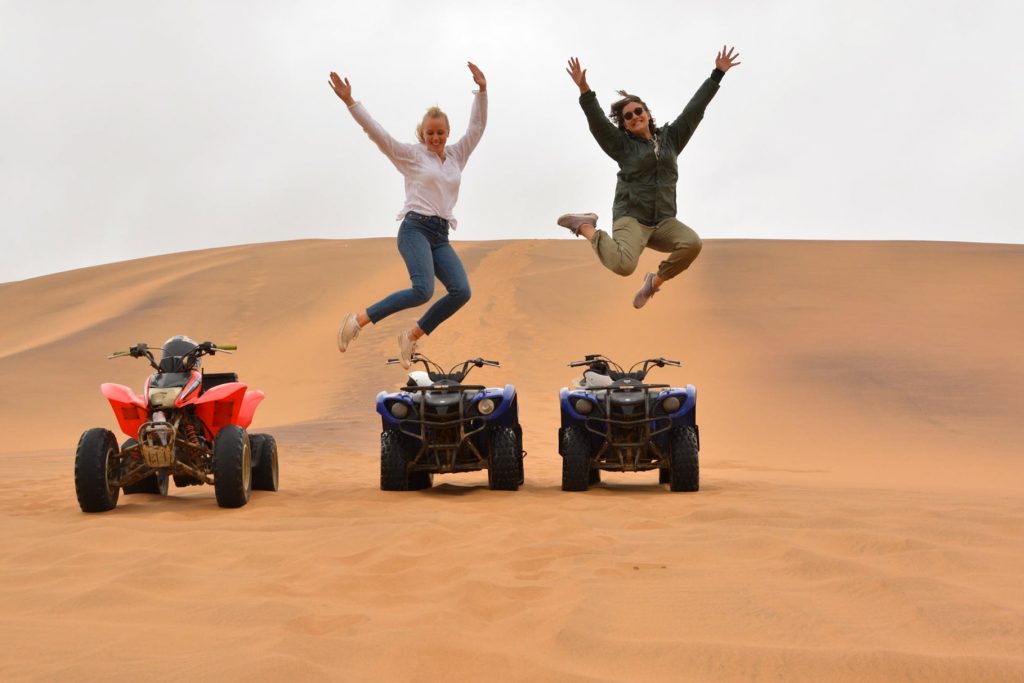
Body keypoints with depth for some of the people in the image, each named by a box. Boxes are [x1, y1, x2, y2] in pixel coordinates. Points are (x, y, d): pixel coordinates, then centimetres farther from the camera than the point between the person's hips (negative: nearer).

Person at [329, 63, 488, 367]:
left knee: (461, 291, -15)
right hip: (415, 228, -6)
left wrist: (481, 90, -1)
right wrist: (350, 102, -12)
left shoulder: (456, 155, 19)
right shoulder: (411, 155, 6)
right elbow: (376, 132, -2)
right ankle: (358, 320, -15)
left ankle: (412, 336, -1)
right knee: (423, 289, -27)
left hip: (441, 236, 6)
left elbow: (477, 126, 13)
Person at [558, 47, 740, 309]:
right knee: (623, 266, -32)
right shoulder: (623, 145, 3)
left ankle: (655, 281, -2)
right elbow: (597, 121, -11)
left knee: (692, 243, -28)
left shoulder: (670, 138, 13)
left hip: (663, 221, 4)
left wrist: (717, 74, 9)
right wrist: (584, 90, -27)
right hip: (631, 218, -4)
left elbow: (694, 109, 12)